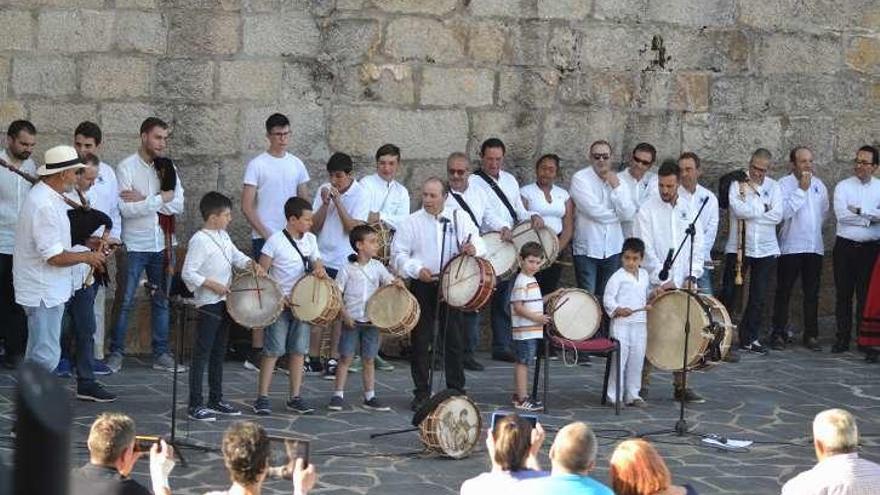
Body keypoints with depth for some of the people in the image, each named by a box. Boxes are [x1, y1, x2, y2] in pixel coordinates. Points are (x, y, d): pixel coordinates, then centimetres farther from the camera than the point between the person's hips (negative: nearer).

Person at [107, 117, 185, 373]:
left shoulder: (167, 168, 7)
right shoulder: (127, 167, -6)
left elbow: (178, 206, -4)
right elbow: (126, 208, -17)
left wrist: (143, 199, -14)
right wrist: (160, 199, -14)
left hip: (162, 244, 5)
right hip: (135, 245, -5)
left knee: (162, 301, 10)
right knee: (126, 302, 1)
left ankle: (161, 354, 17)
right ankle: (116, 354, 9)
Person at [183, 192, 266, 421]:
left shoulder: (223, 236, 10)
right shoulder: (199, 240, -16)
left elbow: (236, 256, 19)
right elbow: (188, 274, -19)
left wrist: (252, 264, -1)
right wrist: (214, 285, -22)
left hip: (224, 303, 9)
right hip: (208, 305, -9)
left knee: (219, 352, 15)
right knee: (202, 354, -6)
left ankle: (216, 399, 24)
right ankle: (195, 405, -3)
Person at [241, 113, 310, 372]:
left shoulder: (296, 164, 11)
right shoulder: (257, 165, -3)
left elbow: (305, 202, 15)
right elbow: (247, 206, -6)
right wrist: (265, 234, -12)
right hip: (264, 238, -5)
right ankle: (257, 353, -2)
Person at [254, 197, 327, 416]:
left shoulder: (310, 240, 7)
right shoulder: (276, 241, -10)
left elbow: (317, 263, 15)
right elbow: (262, 272, -9)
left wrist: (319, 270, -9)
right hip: (279, 303, -6)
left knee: (298, 350, 7)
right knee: (273, 350, -5)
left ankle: (295, 397, 14)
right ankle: (262, 398, -1)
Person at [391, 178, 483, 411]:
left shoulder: (459, 218, 4)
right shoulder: (411, 222, 0)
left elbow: (479, 243, 1)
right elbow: (399, 255, 0)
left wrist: (473, 248, -22)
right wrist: (417, 270, -16)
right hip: (422, 287, -1)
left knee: (453, 339, 7)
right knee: (420, 340, 2)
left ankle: (456, 390, 17)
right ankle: (422, 392, 10)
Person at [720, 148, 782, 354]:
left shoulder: (773, 187, 7)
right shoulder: (737, 184, -2)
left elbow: (777, 216, -6)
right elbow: (738, 210, -18)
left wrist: (750, 210, -10)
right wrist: (763, 208, -10)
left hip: (765, 250, 3)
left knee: (758, 297, 6)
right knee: (728, 293, 0)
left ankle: (749, 338, 16)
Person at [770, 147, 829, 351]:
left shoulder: (819, 185, 11)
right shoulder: (784, 184, -6)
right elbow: (784, 212, -19)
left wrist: (813, 230, 15)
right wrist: (801, 189, -17)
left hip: (814, 247, 5)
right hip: (790, 247, -5)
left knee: (812, 294, 7)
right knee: (784, 292, 0)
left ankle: (811, 335, 13)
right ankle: (779, 335, 5)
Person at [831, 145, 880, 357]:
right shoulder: (843, 186, 4)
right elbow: (841, 214, -11)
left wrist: (859, 211, -13)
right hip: (845, 246, 1)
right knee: (843, 294, 3)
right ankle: (843, 338, 9)